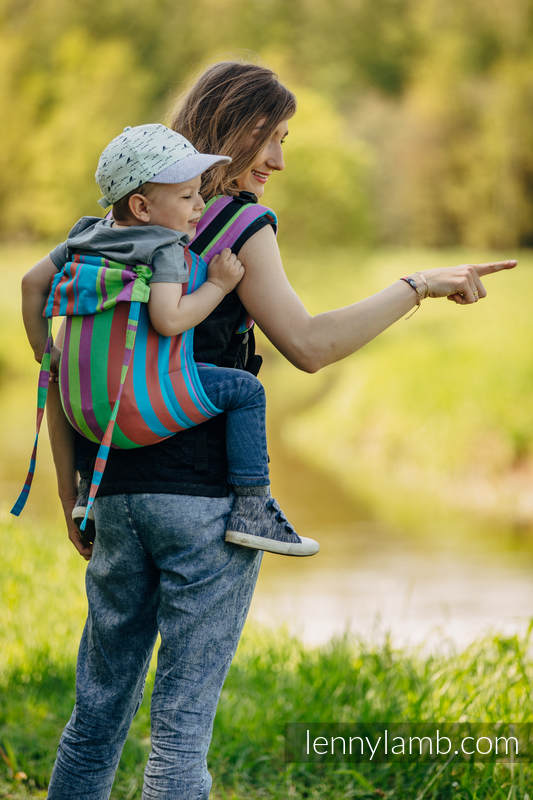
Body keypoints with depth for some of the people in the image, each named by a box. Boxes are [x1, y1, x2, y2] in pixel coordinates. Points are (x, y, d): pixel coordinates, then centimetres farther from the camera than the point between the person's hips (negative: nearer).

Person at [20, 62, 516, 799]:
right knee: (184, 716, -1)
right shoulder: (237, 227, -7)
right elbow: (308, 344, -16)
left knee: (100, 708, 14)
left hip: (119, 491, 6)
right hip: (207, 496, -6)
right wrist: (419, 286, -9)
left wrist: (72, 495, 16)